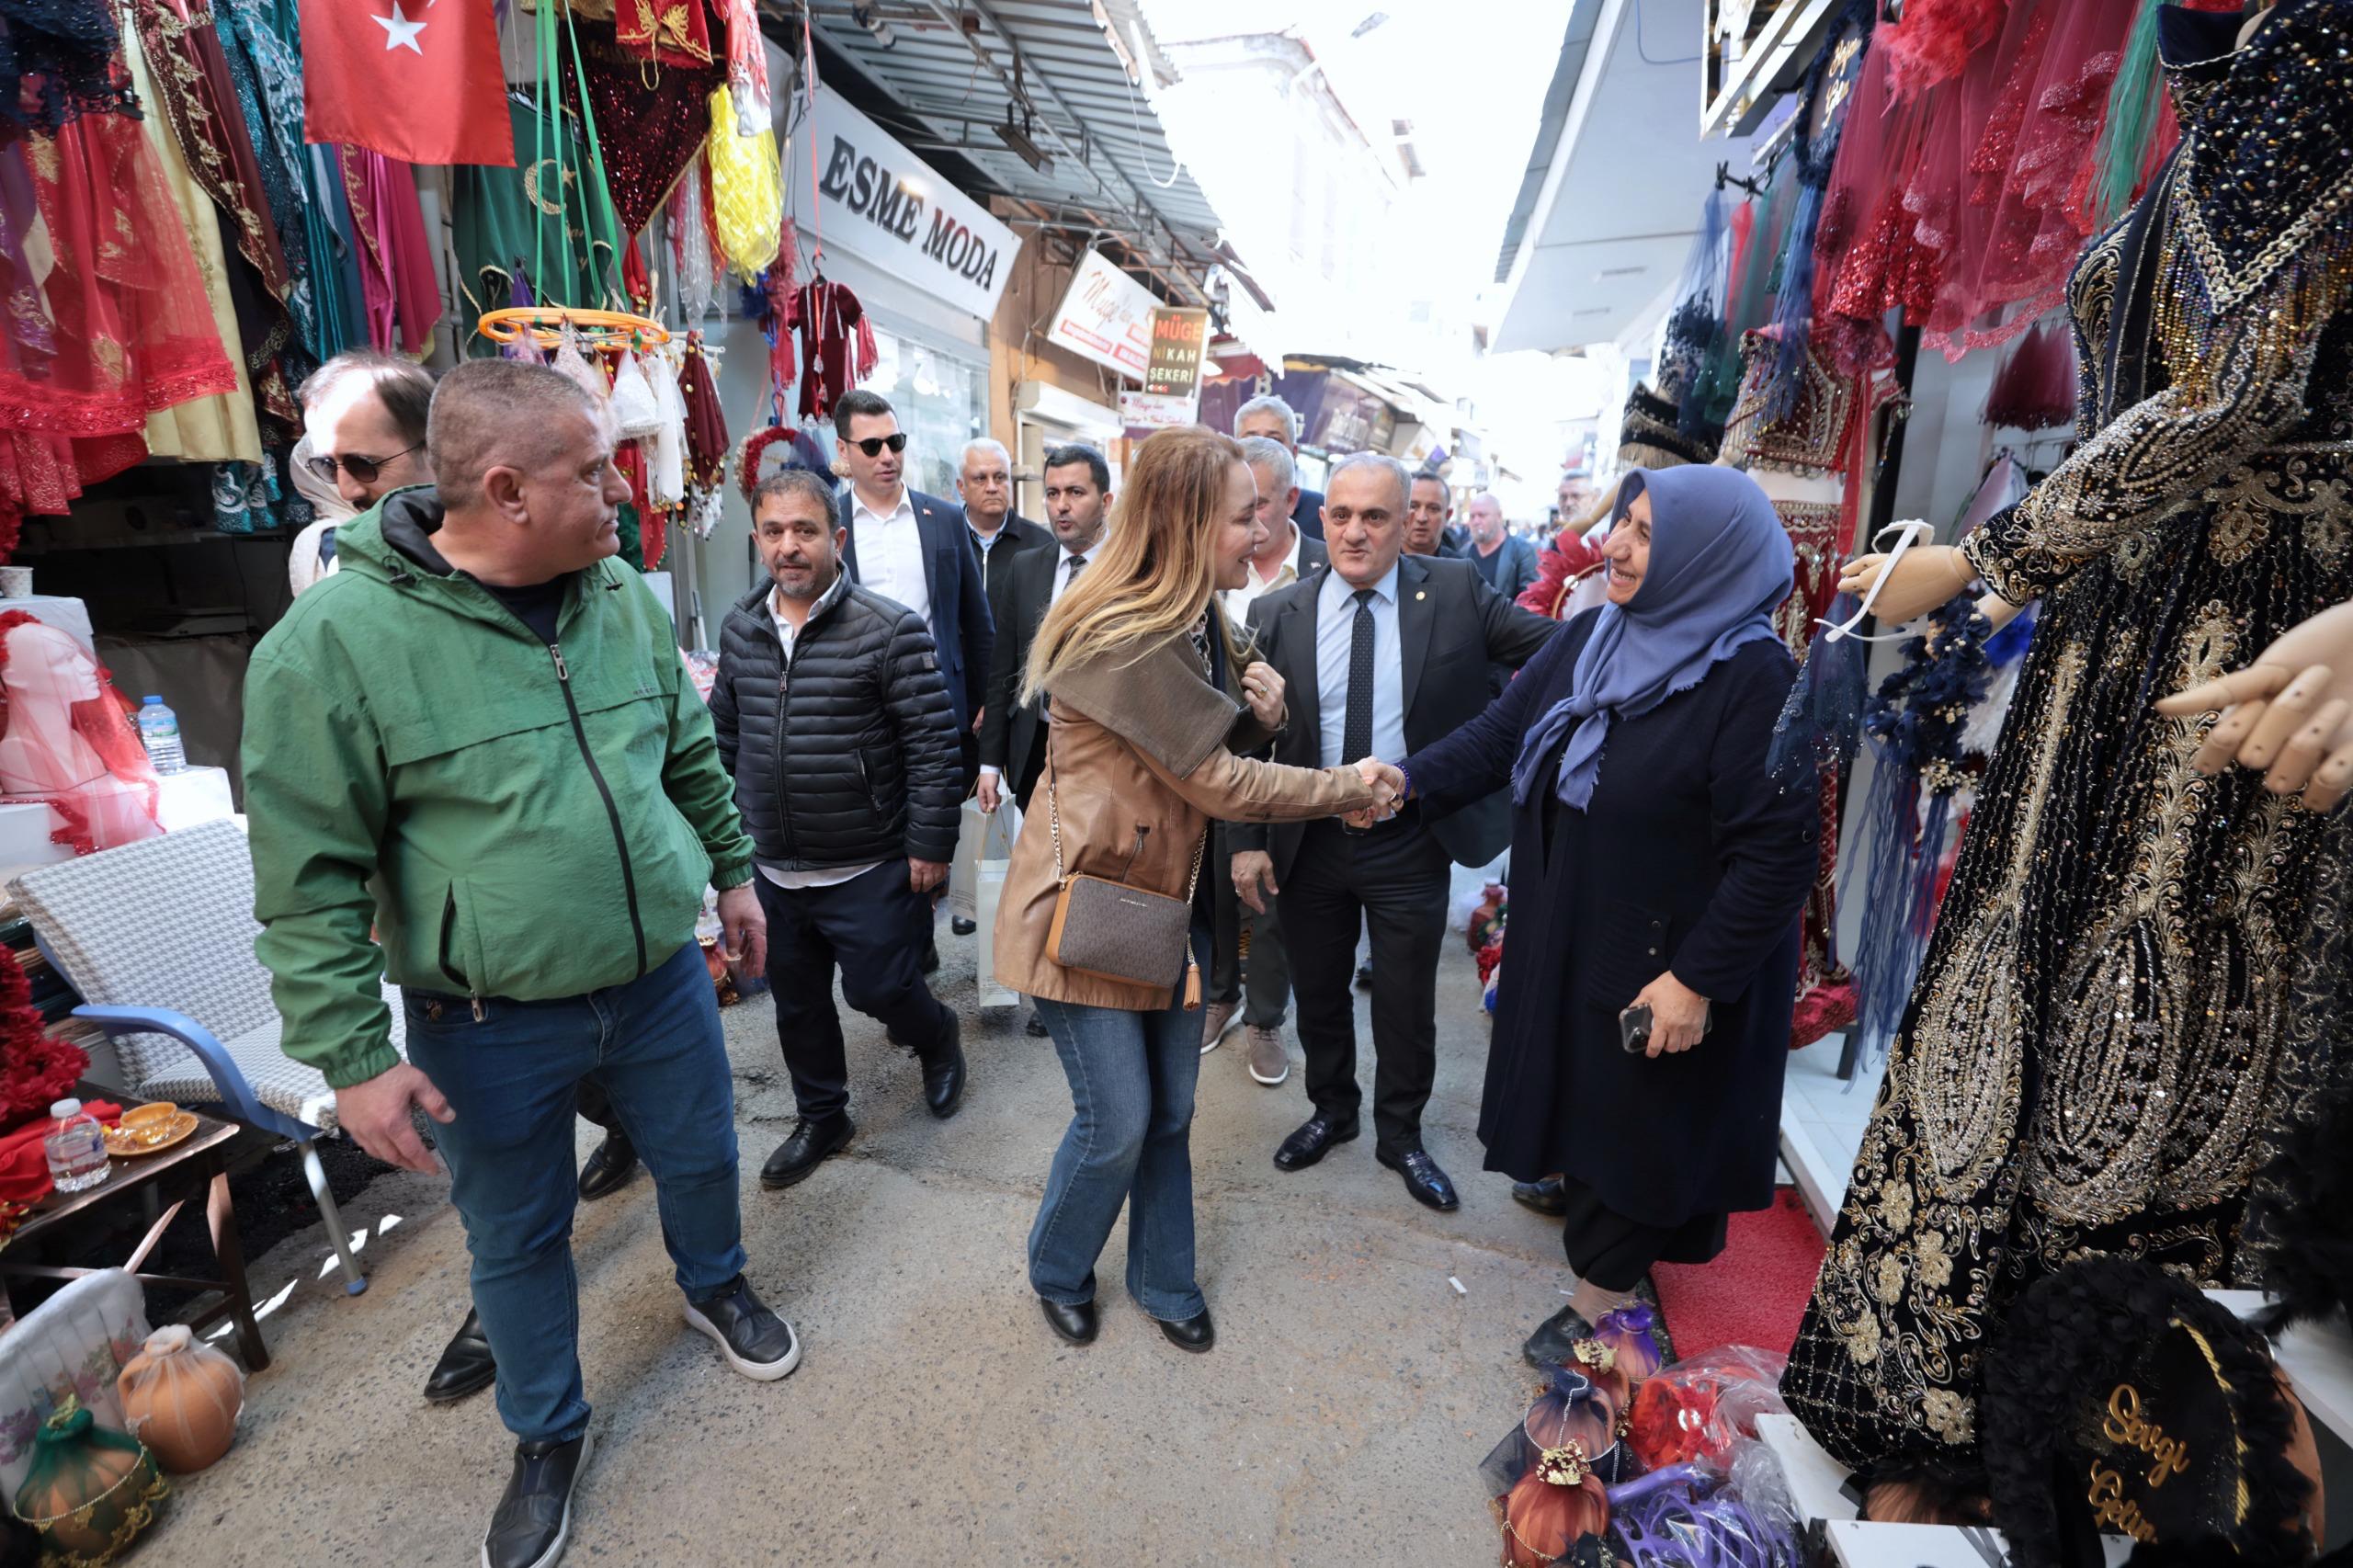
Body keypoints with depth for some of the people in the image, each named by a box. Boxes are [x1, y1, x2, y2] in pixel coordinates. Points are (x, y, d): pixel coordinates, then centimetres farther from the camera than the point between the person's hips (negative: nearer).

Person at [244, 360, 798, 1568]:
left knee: (700, 1160, 23)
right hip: (490, 1023, -3)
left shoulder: (625, 599, -3)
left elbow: (692, 760, 10)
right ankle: (548, 1436, 46)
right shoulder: (333, 639, -17)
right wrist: (354, 1057, -11)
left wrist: (733, 875, 16)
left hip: (662, 979, 4)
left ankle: (714, 1286, 56)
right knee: (516, 1239, 18)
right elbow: (310, 879, -13)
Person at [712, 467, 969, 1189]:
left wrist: (930, 845, -14)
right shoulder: (740, 628, 4)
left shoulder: (889, 629, -14)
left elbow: (933, 744, -14)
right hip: (774, 870, 6)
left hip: (871, 870, -5)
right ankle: (821, 1119, 40)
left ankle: (939, 1038, 38)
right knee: (797, 1003, 17)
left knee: (878, 989, 3)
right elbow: (722, 735, 14)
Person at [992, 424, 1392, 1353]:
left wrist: (1261, 715, -8)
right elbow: (1217, 783, -22)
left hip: (1169, 902, 8)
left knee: (1169, 1113, 16)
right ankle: (1057, 1273, 34)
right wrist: (1348, 788, -11)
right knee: (1117, 1120, 4)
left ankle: (1163, 1279, 39)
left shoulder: (1195, 622, 6)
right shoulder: (1124, 639, -24)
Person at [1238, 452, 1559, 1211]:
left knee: (1407, 1005, 14)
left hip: (1411, 844, -1)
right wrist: (1247, 839, -4)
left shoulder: (1455, 592, -7)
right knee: (1318, 993, 19)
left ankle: (1401, 1134, 40)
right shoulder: (1276, 615, -5)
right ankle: (1331, 1110, 46)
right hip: (1308, 843, 2)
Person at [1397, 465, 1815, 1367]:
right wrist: (1410, 778, -11)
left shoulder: (1755, 680, -22)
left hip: (1658, 965, -6)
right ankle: (1573, 1181, 52)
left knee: (1635, 1120, 13)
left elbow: (1775, 853, -22)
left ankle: (1602, 1299, 34)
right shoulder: (1589, 637, -1)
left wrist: (1697, 978, -21)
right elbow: (1502, 733, 2)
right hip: (1565, 933, 6)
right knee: (1574, 1087, 24)